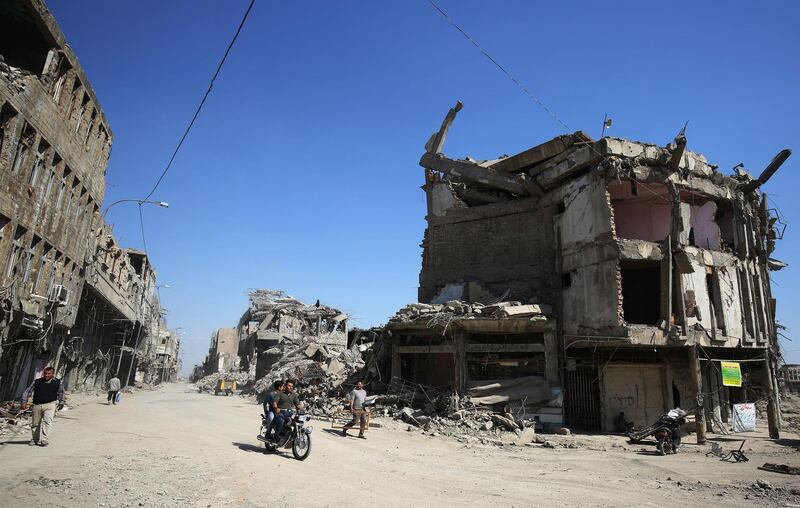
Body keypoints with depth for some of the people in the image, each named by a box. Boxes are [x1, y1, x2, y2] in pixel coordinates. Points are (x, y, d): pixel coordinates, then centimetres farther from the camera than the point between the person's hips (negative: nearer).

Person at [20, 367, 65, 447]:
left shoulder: (57, 382, 6)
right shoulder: (37, 382, 7)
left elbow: (61, 393, 17)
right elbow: (27, 392, 11)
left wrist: (61, 402, 8)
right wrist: (24, 402, -1)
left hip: (50, 405, -2)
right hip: (37, 405, 3)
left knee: (47, 421, -20)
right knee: (35, 423, 9)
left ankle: (44, 439, -21)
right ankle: (34, 439, 29)